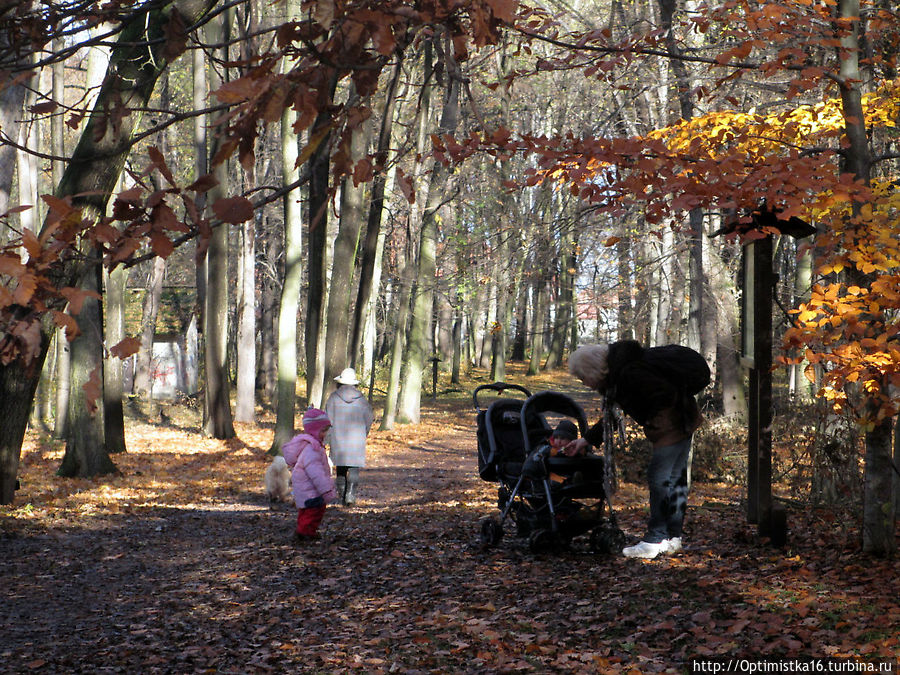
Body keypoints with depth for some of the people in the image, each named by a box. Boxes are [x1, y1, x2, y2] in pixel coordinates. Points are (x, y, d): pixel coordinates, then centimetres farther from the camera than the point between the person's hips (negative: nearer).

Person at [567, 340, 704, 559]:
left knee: (659, 479, -8)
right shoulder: (618, 371, 12)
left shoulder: (628, 372, -22)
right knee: (675, 479, 13)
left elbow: (666, 393, -28)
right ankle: (673, 537, 20)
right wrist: (588, 439, 23)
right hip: (682, 423, 10)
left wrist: (653, 420, -13)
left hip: (672, 424, -10)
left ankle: (654, 540, -3)